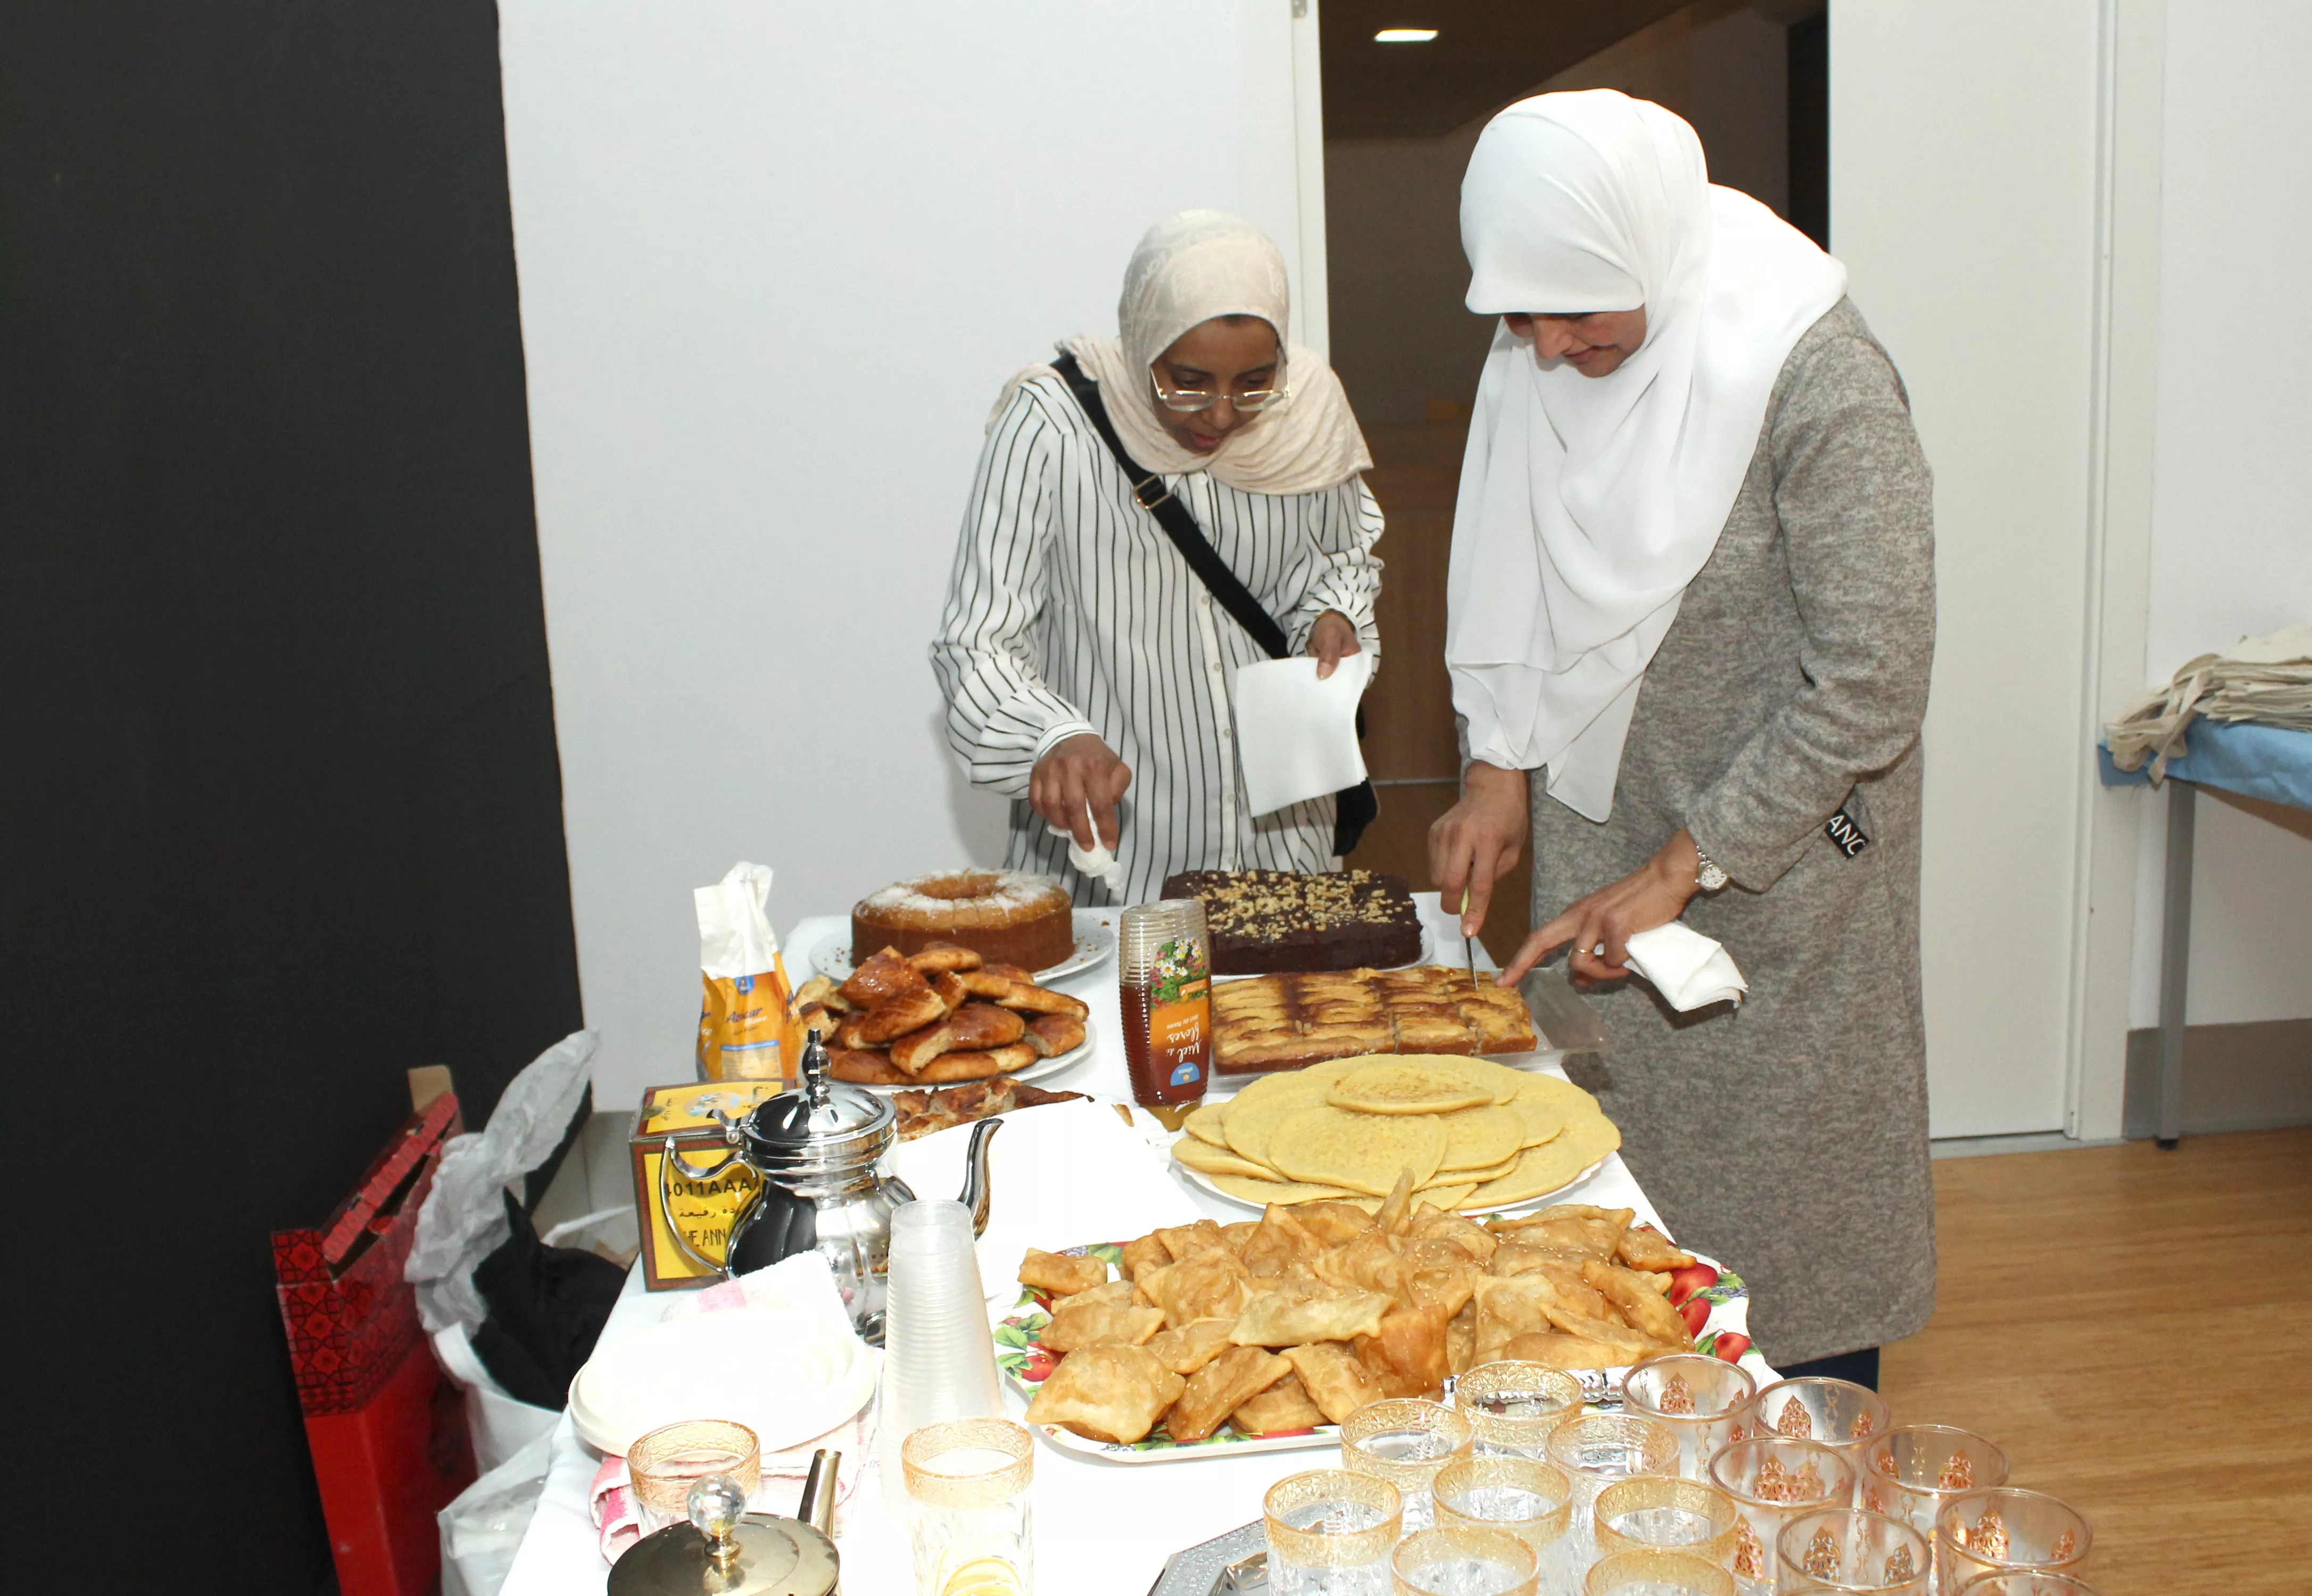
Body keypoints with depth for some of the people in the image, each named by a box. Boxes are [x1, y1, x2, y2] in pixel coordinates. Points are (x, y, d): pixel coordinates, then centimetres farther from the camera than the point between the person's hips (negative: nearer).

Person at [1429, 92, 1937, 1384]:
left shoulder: (1816, 374, -21)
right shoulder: (1538, 358, -1)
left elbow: (1874, 680, -20)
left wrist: (1684, 865, -18)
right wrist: (1502, 761, 0)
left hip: (1778, 867, -5)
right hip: (1599, 840, 5)